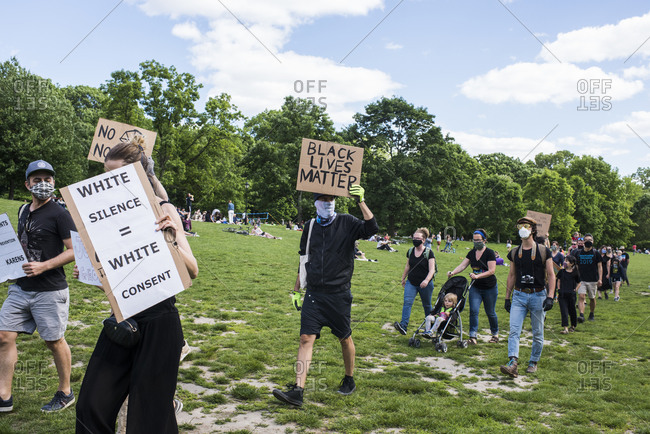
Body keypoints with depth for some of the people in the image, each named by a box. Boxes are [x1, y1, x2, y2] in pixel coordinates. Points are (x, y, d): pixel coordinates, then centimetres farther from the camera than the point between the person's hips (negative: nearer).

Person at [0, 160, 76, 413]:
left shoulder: (59, 214, -10)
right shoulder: (23, 211, 13)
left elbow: (74, 250, -14)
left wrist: (43, 266, -22)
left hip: (50, 291, -7)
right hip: (21, 288, 7)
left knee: (54, 341, 3)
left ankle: (65, 393, 20)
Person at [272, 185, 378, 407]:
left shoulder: (346, 222, -1)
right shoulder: (310, 226, 9)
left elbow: (371, 228, -20)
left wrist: (361, 201, -26)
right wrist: (296, 289, 18)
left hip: (339, 294, -2)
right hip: (314, 293, 3)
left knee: (345, 339, 11)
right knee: (306, 338, -6)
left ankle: (349, 379, 34)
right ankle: (297, 391, -7)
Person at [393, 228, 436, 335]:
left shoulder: (429, 252, -10)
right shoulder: (410, 251, 4)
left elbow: (432, 269, -16)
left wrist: (426, 280, -31)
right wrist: (403, 278, 23)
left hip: (425, 284, -3)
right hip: (411, 283, 3)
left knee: (427, 305, 12)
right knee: (407, 302, -15)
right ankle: (403, 326, -24)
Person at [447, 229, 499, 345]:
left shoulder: (489, 253, -12)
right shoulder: (472, 253, 5)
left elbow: (492, 270, -19)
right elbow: (462, 265, -1)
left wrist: (477, 276, -30)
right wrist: (452, 272, -18)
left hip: (490, 288, -4)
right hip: (475, 287, 4)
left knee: (490, 312, 9)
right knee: (473, 310, -8)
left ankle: (495, 334, 31)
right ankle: (473, 336, -6)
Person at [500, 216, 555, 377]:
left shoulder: (543, 251, -1)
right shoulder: (514, 253, 7)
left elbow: (551, 275, -1)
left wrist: (550, 297, -11)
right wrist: (507, 298, 11)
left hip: (538, 296, -2)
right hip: (519, 296, 2)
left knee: (538, 333, 8)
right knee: (514, 330, -11)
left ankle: (533, 362, 23)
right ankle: (513, 364, -17)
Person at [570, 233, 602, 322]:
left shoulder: (596, 253, 1)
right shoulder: (578, 252, 4)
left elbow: (599, 266, 1)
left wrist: (600, 279, -5)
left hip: (593, 280, 0)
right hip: (581, 279, 0)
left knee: (592, 298, 11)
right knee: (581, 296, -15)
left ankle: (591, 314, 31)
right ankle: (581, 315, -23)